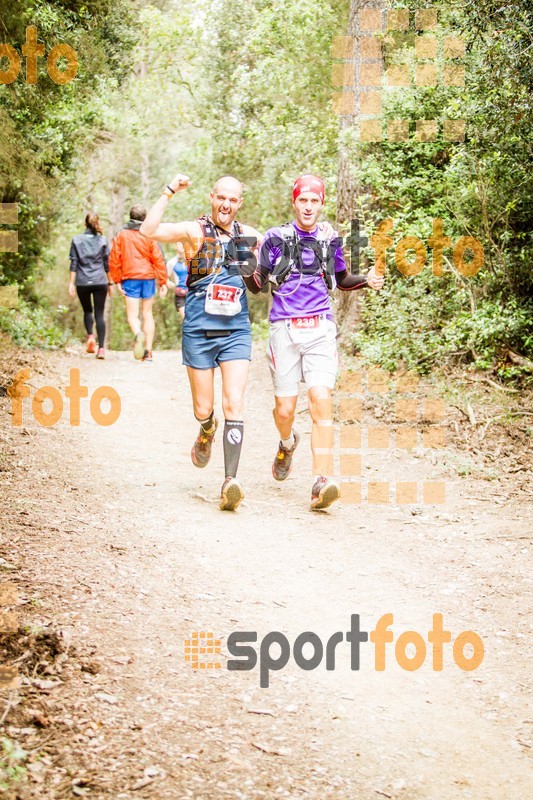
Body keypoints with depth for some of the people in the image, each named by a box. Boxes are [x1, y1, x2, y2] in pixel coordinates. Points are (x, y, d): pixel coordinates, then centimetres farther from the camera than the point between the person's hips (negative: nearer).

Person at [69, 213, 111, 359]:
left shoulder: (77, 240, 3)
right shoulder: (103, 240, 3)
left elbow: (74, 263, 1)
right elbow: (107, 263, 5)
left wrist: (71, 283, 3)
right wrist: (110, 282, 13)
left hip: (82, 282, 0)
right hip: (100, 281, 0)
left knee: (87, 310, 20)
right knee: (99, 314, 2)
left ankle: (90, 335, -6)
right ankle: (101, 348, -7)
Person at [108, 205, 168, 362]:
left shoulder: (121, 235, 2)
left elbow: (114, 259, 1)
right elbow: (158, 259, -3)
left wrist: (117, 280, 8)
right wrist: (163, 282, 1)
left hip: (130, 278, -1)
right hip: (148, 278, 1)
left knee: (132, 315, 0)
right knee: (147, 314, 12)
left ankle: (138, 334, -35)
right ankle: (148, 352, 11)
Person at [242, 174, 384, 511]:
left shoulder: (330, 241, 10)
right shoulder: (276, 238, 4)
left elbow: (342, 281, 25)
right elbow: (257, 286, 6)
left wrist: (367, 280, 5)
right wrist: (249, 269, -16)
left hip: (320, 329, 1)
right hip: (285, 328, 0)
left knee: (321, 400, -16)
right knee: (285, 409, 2)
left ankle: (322, 482, -21)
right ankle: (288, 442, 40)